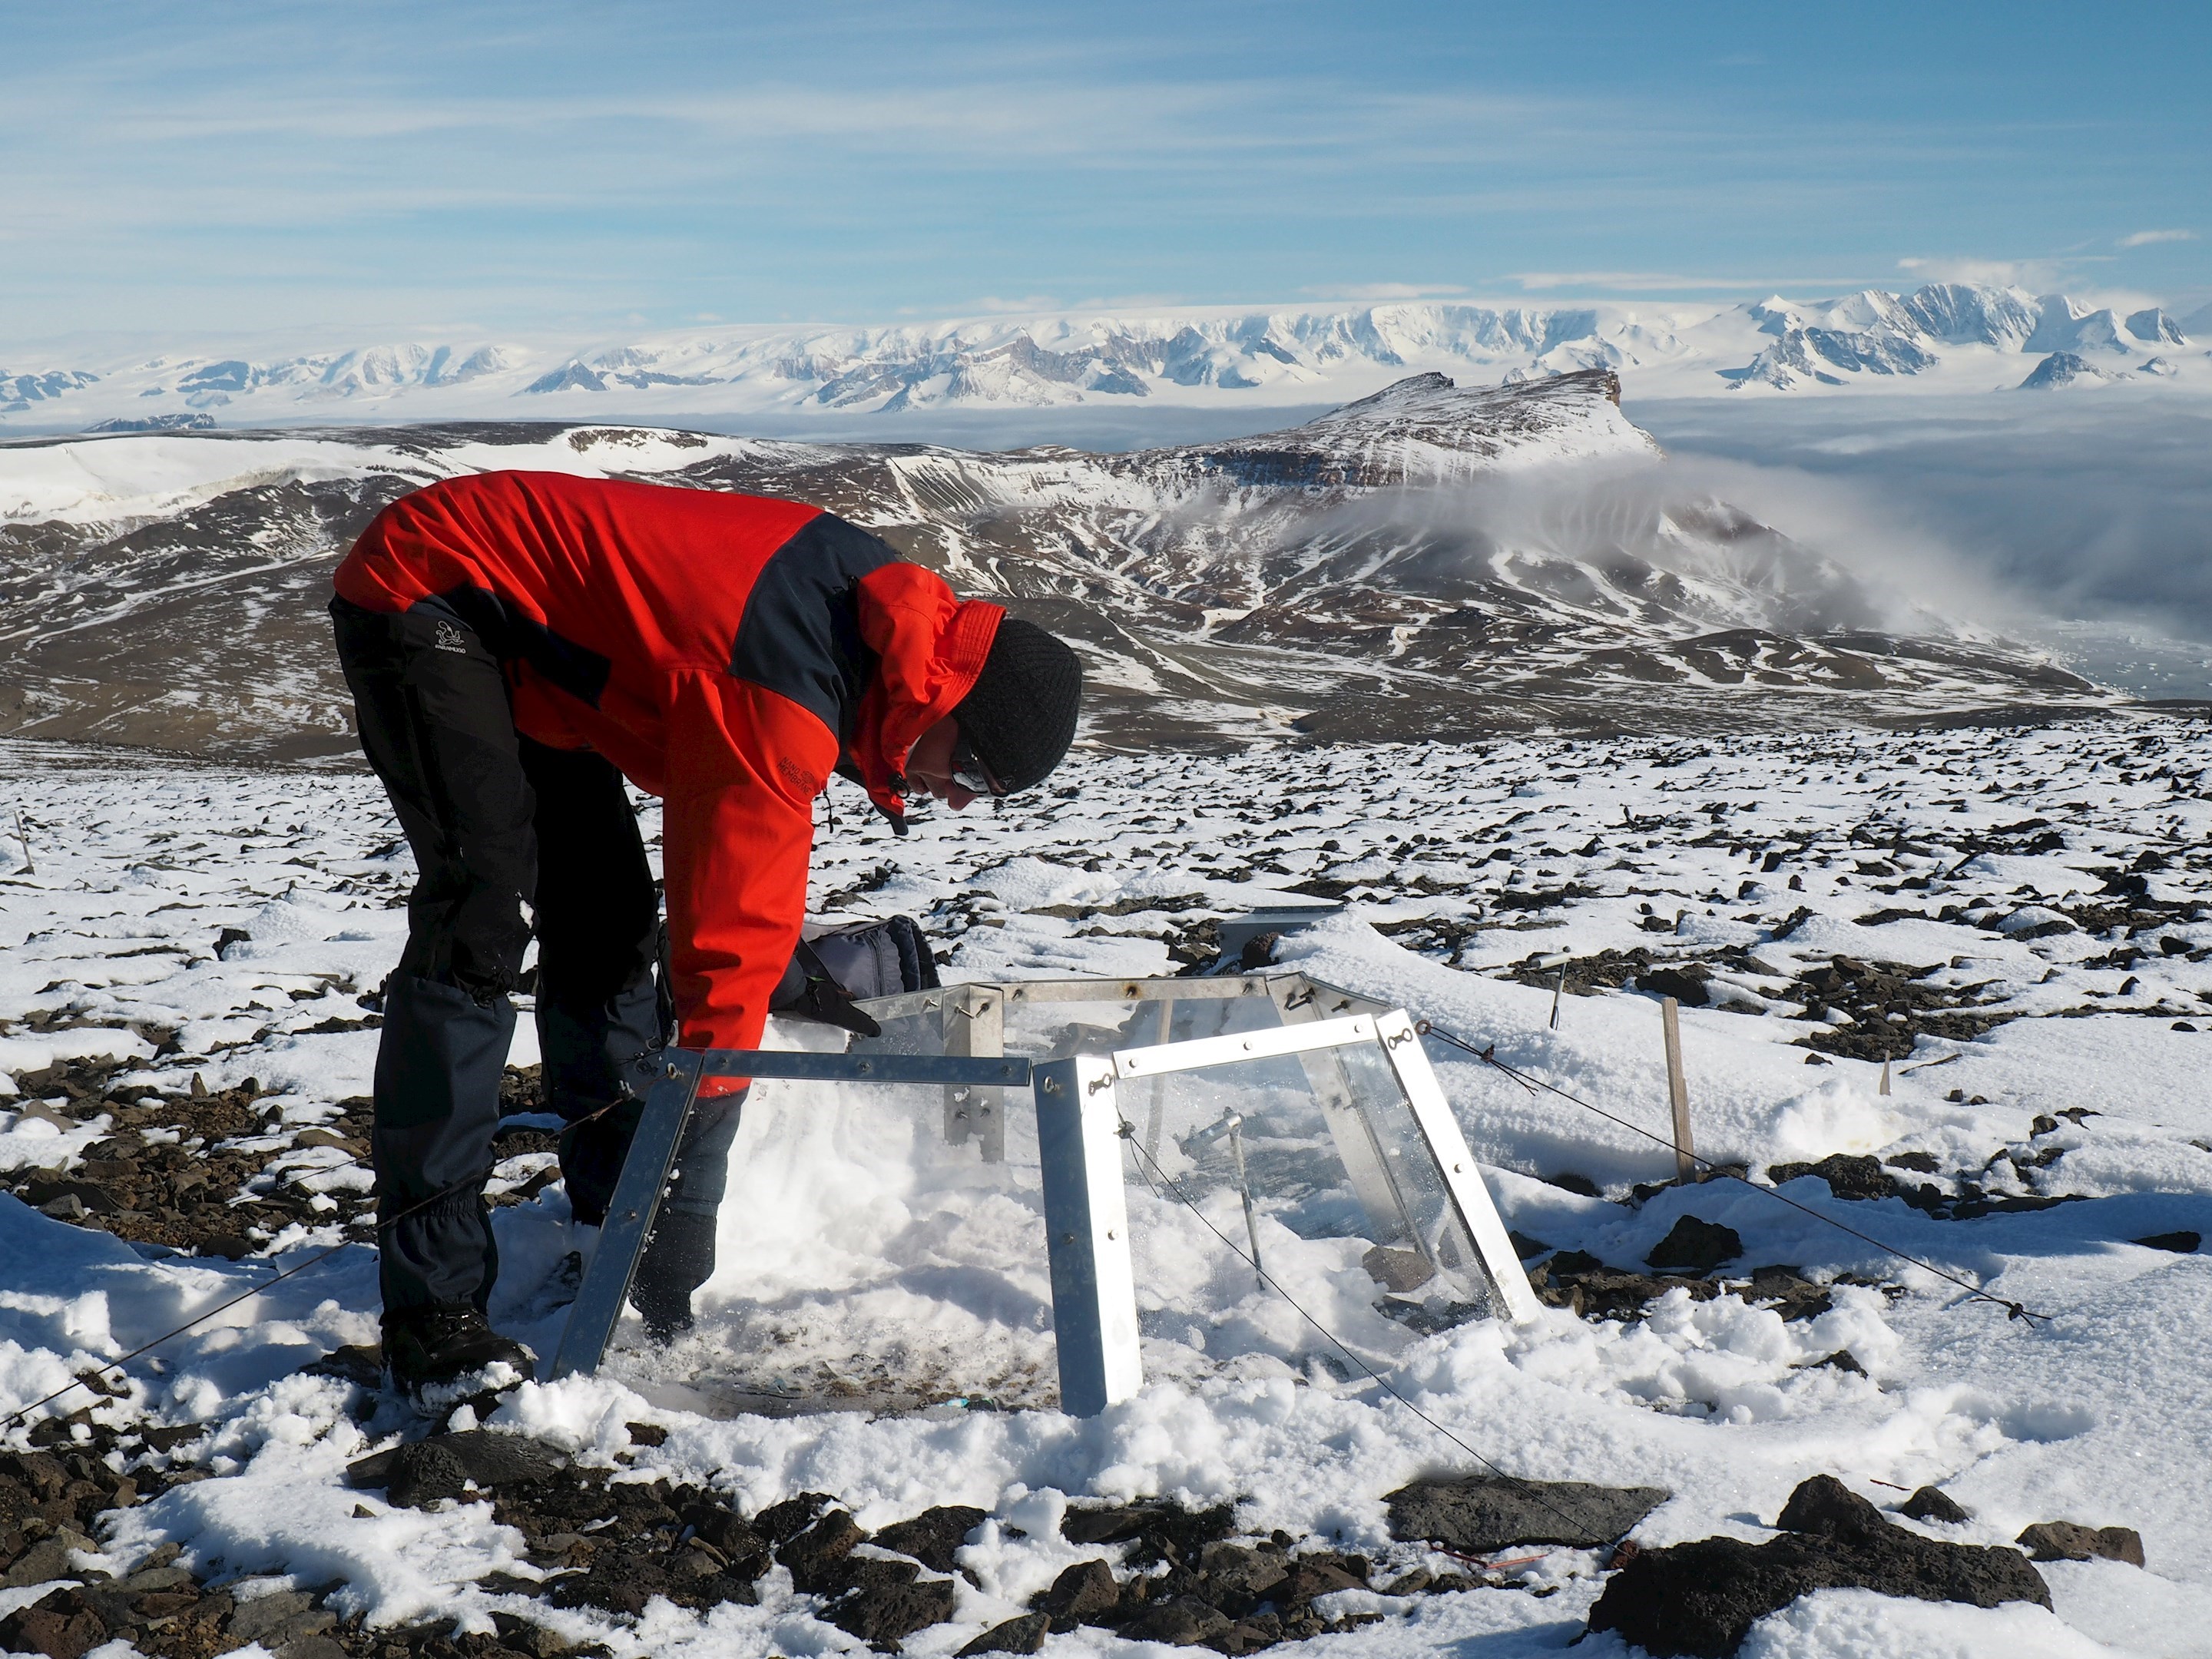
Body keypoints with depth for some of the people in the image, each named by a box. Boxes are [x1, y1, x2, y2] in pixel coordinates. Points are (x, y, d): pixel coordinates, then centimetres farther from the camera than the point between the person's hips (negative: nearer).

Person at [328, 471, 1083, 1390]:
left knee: (603, 907, 9)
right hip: (421, 597, -10)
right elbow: (726, 938, -28)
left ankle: (615, 1204, 21)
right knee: (481, 913, -21)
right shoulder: (786, 704, -31)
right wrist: (690, 1203, -23)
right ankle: (431, 1309, -20)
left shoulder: (884, 602, -3)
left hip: (515, 622, 10)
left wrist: (786, 960, 8)